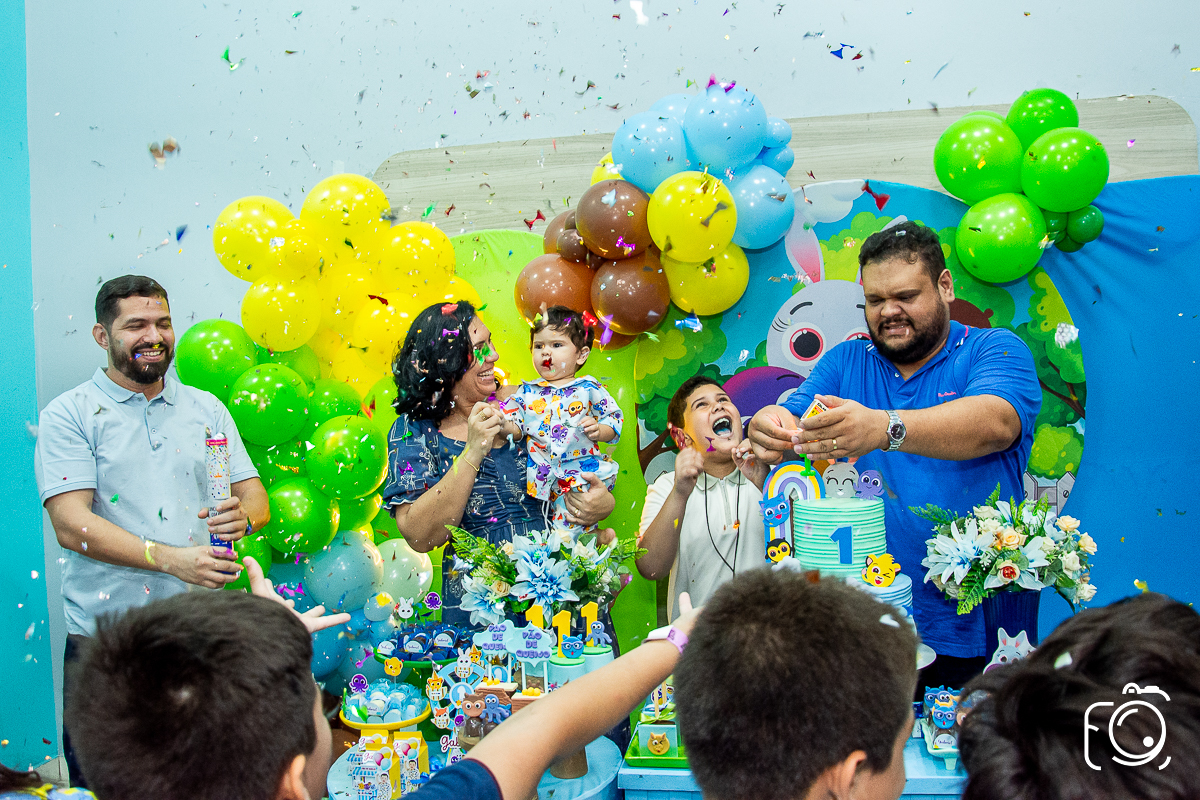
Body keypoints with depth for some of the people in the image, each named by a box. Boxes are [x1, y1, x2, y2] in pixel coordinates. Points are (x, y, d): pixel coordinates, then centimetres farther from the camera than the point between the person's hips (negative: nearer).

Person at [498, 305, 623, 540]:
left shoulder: (589, 389, 6)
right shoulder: (527, 392, 13)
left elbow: (614, 419, 9)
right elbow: (516, 427, 12)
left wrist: (599, 430, -10)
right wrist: (503, 424, -9)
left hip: (583, 471, -2)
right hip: (543, 475, 2)